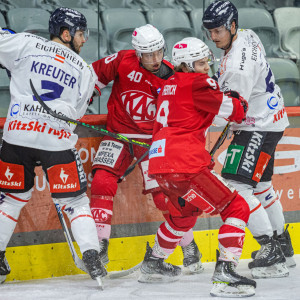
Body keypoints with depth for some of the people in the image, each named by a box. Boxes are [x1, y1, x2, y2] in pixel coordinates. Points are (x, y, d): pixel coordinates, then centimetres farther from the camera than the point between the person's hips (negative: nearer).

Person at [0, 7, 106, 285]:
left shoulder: (26, 44, 3)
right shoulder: (84, 70, 9)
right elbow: (76, 111, 11)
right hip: (58, 140, -1)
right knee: (74, 200, 8)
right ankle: (92, 259, -4)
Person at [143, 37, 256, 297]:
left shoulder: (169, 85, 20)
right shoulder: (197, 84, -6)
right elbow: (236, 111, -8)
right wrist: (239, 101, 16)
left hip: (159, 161, 10)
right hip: (184, 165, -10)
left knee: (185, 211, 36)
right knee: (237, 208, -5)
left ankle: (151, 265, 46)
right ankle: (225, 273, -18)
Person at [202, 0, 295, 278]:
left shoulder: (238, 64, -28)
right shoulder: (246, 36, 3)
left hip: (260, 127, -11)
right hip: (267, 118, 11)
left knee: (238, 185, -16)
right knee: (260, 184, 22)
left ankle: (272, 252, -16)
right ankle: (283, 244, 35)